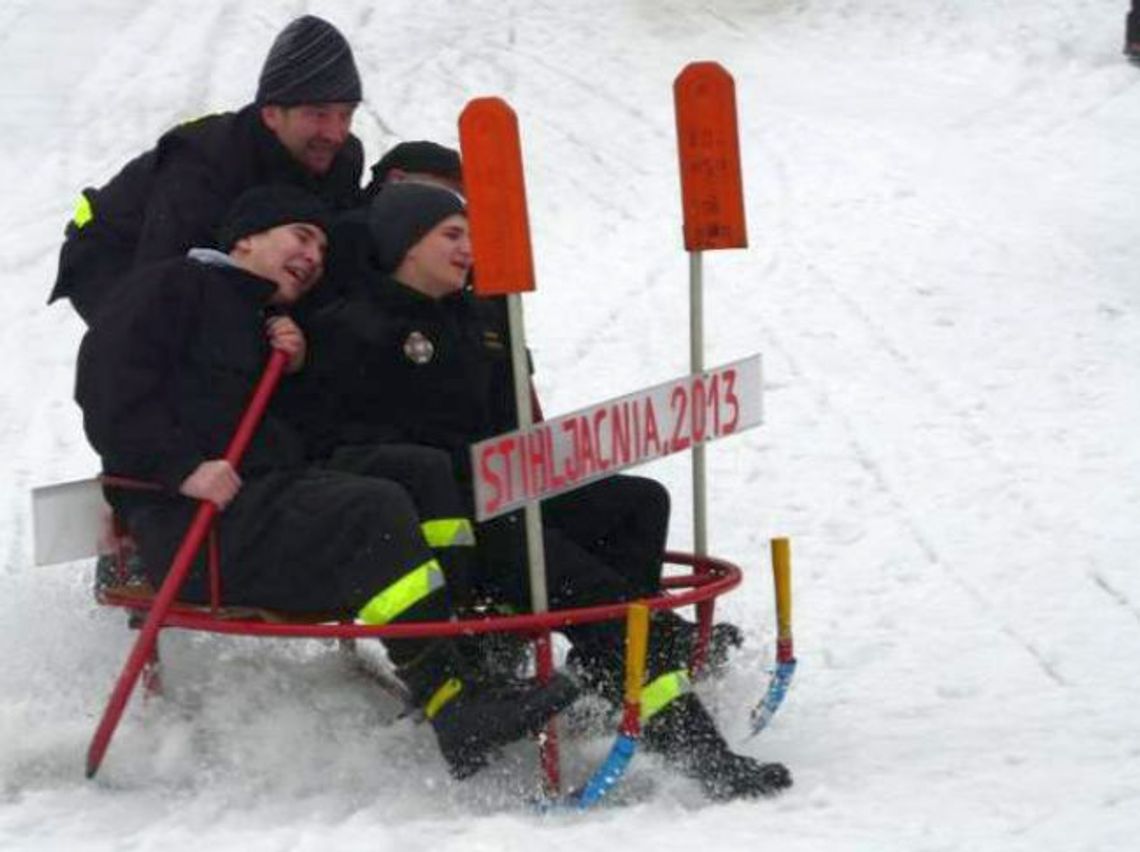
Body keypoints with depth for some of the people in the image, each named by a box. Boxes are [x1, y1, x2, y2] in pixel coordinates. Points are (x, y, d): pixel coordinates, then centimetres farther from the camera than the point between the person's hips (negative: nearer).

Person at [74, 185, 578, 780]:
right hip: (190, 527, -8)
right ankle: (456, 708, -35)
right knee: (375, 509, -29)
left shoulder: (272, 331, 35)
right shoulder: (178, 285, 9)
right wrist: (183, 467, -18)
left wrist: (300, 374, 7)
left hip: (268, 501, 8)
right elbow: (107, 380, -7)